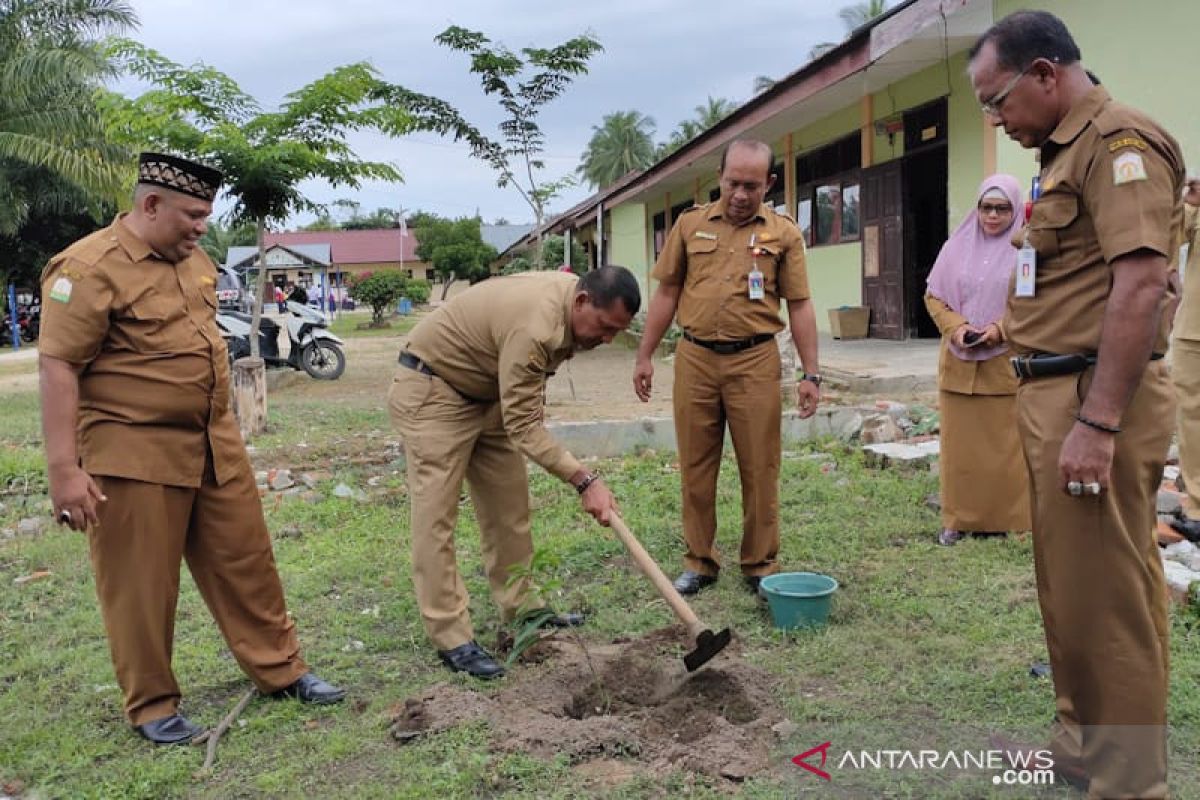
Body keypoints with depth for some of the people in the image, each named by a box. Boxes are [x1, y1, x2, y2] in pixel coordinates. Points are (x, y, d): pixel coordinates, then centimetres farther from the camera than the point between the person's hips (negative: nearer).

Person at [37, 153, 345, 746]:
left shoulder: (192, 258, 11)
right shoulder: (90, 268, -14)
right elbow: (57, 368, -17)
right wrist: (63, 469, -21)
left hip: (214, 446, 8)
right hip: (133, 455, -7)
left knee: (247, 564, 13)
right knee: (141, 586, 7)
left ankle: (280, 671, 27)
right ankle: (152, 706, 24)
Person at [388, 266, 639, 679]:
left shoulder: (572, 293, -6)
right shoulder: (534, 327, -35)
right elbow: (523, 427, -33)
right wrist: (584, 480, -38)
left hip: (487, 392, 10)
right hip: (430, 391, -9)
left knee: (508, 504, 10)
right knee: (436, 515, -9)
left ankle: (521, 607, 21)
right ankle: (451, 638, -5)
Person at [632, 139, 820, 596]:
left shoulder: (784, 233, 4)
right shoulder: (690, 224, 8)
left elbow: (800, 307, 3)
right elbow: (666, 293, 11)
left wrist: (810, 374, -1)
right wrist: (644, 356, 7)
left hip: (754, 361, -1)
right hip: (694, 358, 2)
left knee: (759, 468, 4)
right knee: (696, 467, 8)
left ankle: (760, 565, 18)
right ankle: (699, 562, 21)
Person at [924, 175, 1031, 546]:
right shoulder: (957, 246, 9)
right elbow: (933, 296, 8)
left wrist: (1001, 328, -17)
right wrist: (955, 326, -9)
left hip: (1007, 364, -3)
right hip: (958, 363, 3)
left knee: (1004, 446, 2)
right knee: (960, 444, 7)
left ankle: (1004, 522, 12)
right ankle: (958, 520, 15)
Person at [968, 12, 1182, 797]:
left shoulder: (1119, 140, -12)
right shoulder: (1070, 151, 18)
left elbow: (1141, 283, -21)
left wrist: (1097, 422, -25)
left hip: (1095, 399, -10)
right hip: (1057, 394, 10)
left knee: (1105, 597, -2)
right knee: (1071, 588, 18)